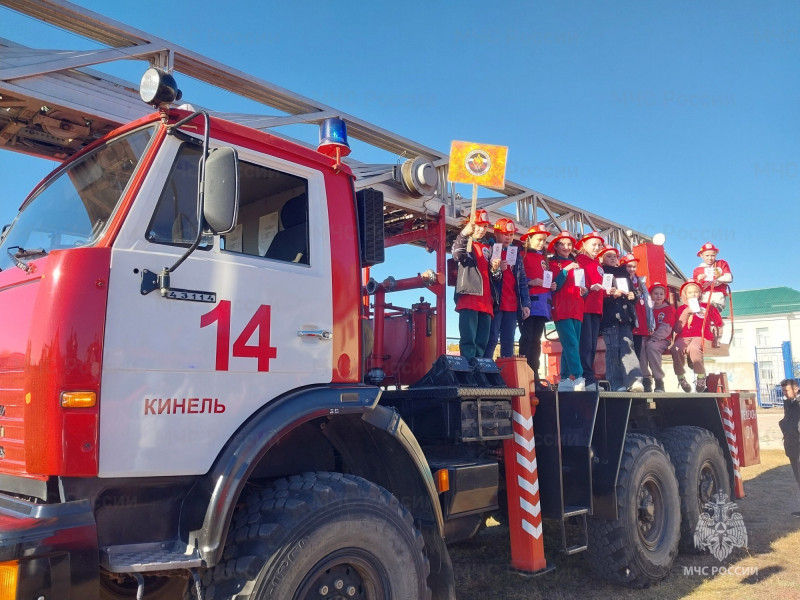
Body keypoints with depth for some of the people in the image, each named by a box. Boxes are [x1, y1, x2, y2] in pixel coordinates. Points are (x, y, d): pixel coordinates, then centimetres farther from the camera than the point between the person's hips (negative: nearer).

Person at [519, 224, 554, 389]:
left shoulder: (544, 259, 22)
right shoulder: (522, 256, 1)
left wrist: (552, 285, 7)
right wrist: (529, 282, -20)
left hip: (542, 303, 7)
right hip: (528, 302, -7)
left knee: (536, 340, 6)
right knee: (527, 338, -10)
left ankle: (535, 376, 7)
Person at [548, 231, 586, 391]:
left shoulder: (576, 264, 21)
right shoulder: (553, 264, 5)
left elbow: (580, 286, 23)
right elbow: (554, 287, -6)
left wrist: (584, 291, 1)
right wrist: (566, 270, -15)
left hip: (576, 309, 6)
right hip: (561, 310, -6)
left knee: (571, 346, 4)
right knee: (571, 344, -17)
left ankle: (565, 380, 8)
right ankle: (578, 378, -22)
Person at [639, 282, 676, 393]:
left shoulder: (669, 309, 7)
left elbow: (666, 328, -8)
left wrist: (653, 337, -22)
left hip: (662, 339, -3)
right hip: (648, 337, 3)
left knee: (652, 346, -36)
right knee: (640, 344, -32)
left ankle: (659, 381, -31)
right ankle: (645, 379, -32)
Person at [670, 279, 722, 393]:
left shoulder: (706, 307, 19)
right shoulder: (682, 309, 20)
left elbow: (719, 323, 16)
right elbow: (677, 329, 9)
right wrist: (685, 313, 1)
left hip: (701, 336, -1)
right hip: (683, 337, 2)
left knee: (693, 348, -40)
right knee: (675, 349, -36)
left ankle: (701, 377, -22)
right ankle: (681, 377, -20)